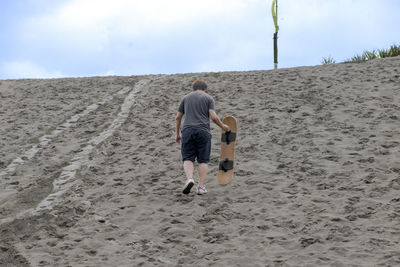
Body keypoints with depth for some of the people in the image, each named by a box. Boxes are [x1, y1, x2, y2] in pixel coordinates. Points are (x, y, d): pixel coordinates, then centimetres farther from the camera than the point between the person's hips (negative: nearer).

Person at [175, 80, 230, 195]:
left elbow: (178, 118, 14)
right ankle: (201, 186, -1)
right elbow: (213, 117, -5)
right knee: (203, 160, 5)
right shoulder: (209, 98, 8)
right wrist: (223, 126, 10)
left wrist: (177, 134, 23)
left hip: (187, 131, 1)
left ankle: (189, 178, -20)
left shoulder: (186, 98, 16)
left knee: (188, 159, 5)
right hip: (203, 131, -1)